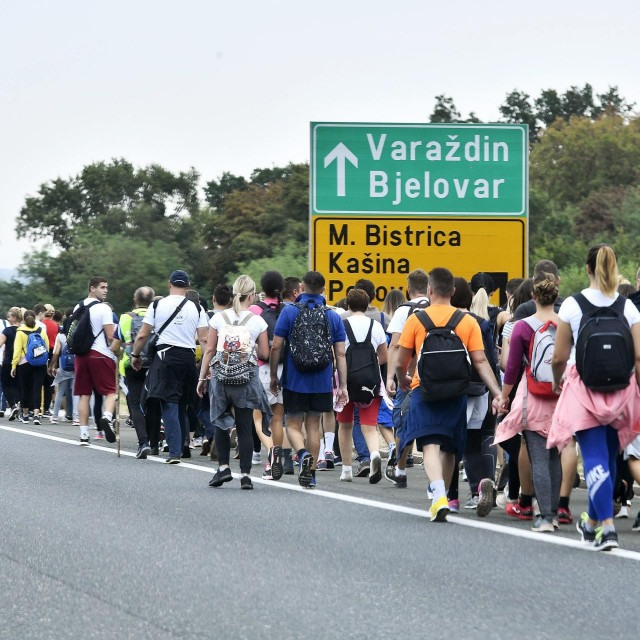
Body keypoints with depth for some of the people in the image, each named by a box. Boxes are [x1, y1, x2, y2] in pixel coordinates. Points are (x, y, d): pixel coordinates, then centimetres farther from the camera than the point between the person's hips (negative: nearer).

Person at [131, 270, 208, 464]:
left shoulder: (157, 306, 1)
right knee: (181, 405, 18)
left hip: (165, 357, -3)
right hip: (188, 358, 3)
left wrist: (135, 355, 16)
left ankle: (175, 452, -13)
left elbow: (143, 335, 2)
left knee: (169, 405, -5)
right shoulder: (196, 308, 5)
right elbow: (204, 339, 0)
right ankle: (183, 443, 19)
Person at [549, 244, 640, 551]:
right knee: (608, 457, 17)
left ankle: (607, 526, -18)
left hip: (584, 387, -3)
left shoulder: (572, 305, -5)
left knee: (594, 458, -4)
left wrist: (558, 381, 17)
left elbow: (559, 357, -3)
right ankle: (591, 522, 30)